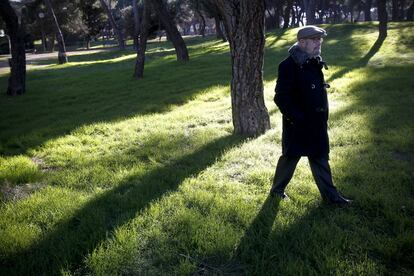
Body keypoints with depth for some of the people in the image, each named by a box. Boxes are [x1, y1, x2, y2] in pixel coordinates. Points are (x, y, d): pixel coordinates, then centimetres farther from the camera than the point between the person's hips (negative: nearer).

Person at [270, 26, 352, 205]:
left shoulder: (315, 63, 8)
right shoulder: (289, 66, -18)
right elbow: (281, 98, -21)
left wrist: (323, 118, 14)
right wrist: (297, 118, -21)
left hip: (317, 124, 7)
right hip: (297, 125, -7)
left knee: (320, 158, 14)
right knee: (290, 157, 9)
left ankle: (330, 195, 24)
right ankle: (277, 189, 29)